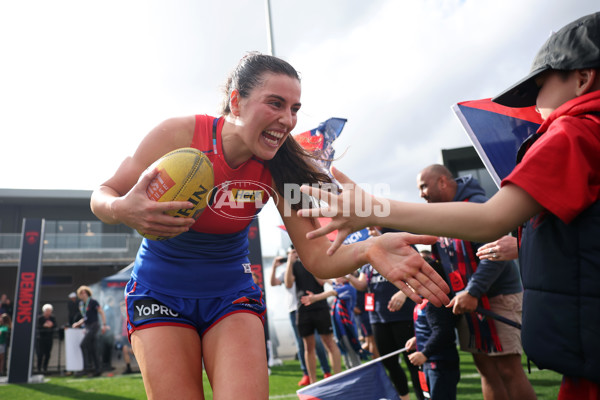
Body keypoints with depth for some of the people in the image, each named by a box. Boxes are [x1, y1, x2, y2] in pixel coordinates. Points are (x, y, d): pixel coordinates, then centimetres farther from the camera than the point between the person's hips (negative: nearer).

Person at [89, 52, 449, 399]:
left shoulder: (277, 168, -15)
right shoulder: (179, 134, -21)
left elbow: (318, 258, -16)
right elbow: (102, 196, -10)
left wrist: (368, 250, -38)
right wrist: (123, 211, -36)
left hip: (232, 295, 1)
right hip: (160, 292, 0)